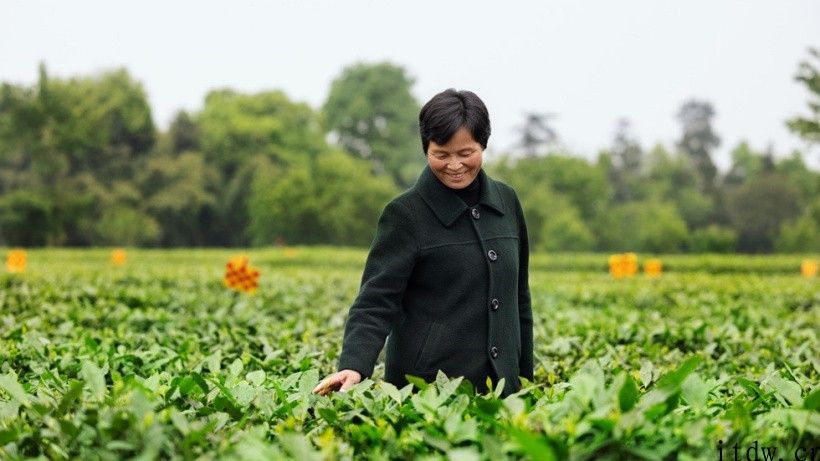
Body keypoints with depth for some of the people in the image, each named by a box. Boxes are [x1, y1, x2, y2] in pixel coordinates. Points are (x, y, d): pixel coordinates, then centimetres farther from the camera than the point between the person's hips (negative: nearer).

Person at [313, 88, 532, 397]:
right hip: (425, 389, -5)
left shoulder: (505, 201, 8)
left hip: (499, 386, 5)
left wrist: (526, 379, 16)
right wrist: (353, 366, -30)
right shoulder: (405, 215, -8)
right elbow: (376, 302, -14)